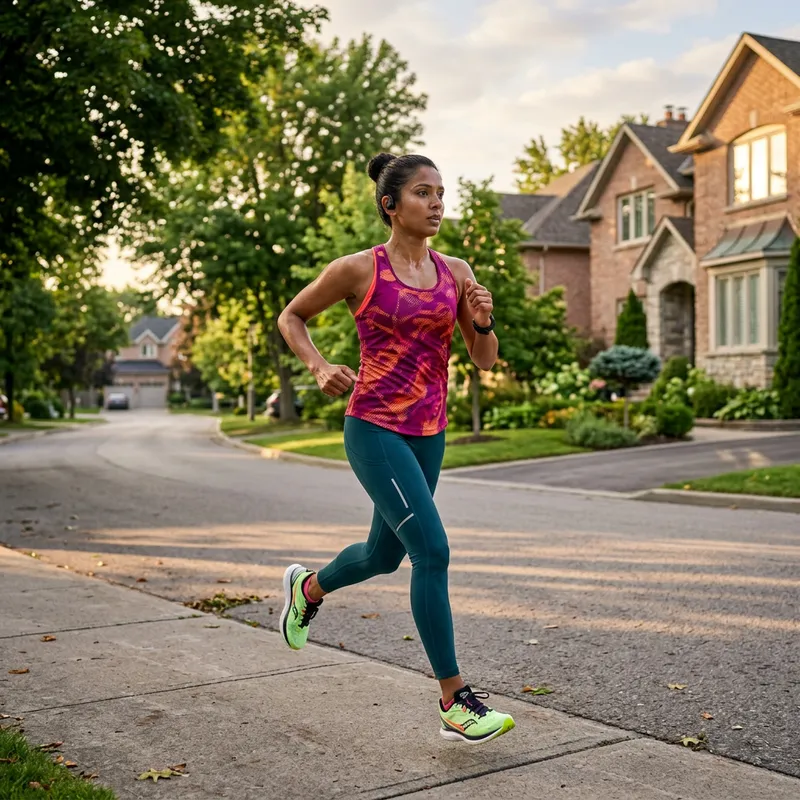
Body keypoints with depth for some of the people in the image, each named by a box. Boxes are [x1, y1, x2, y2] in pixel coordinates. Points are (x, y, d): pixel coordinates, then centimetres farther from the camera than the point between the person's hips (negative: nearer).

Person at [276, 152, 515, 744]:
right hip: (374, 428, -6)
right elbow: (291, 318, 8)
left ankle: (308, 587, 52)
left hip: (428, 434, 6)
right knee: (432, 551, -16)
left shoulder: (455, 272, 6)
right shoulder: (359, 270, -7)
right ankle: (456, 704, -6)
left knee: (384, 555, 19)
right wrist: (320, 370, -8)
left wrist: (483, 321, -12)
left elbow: (486, 359, 8)